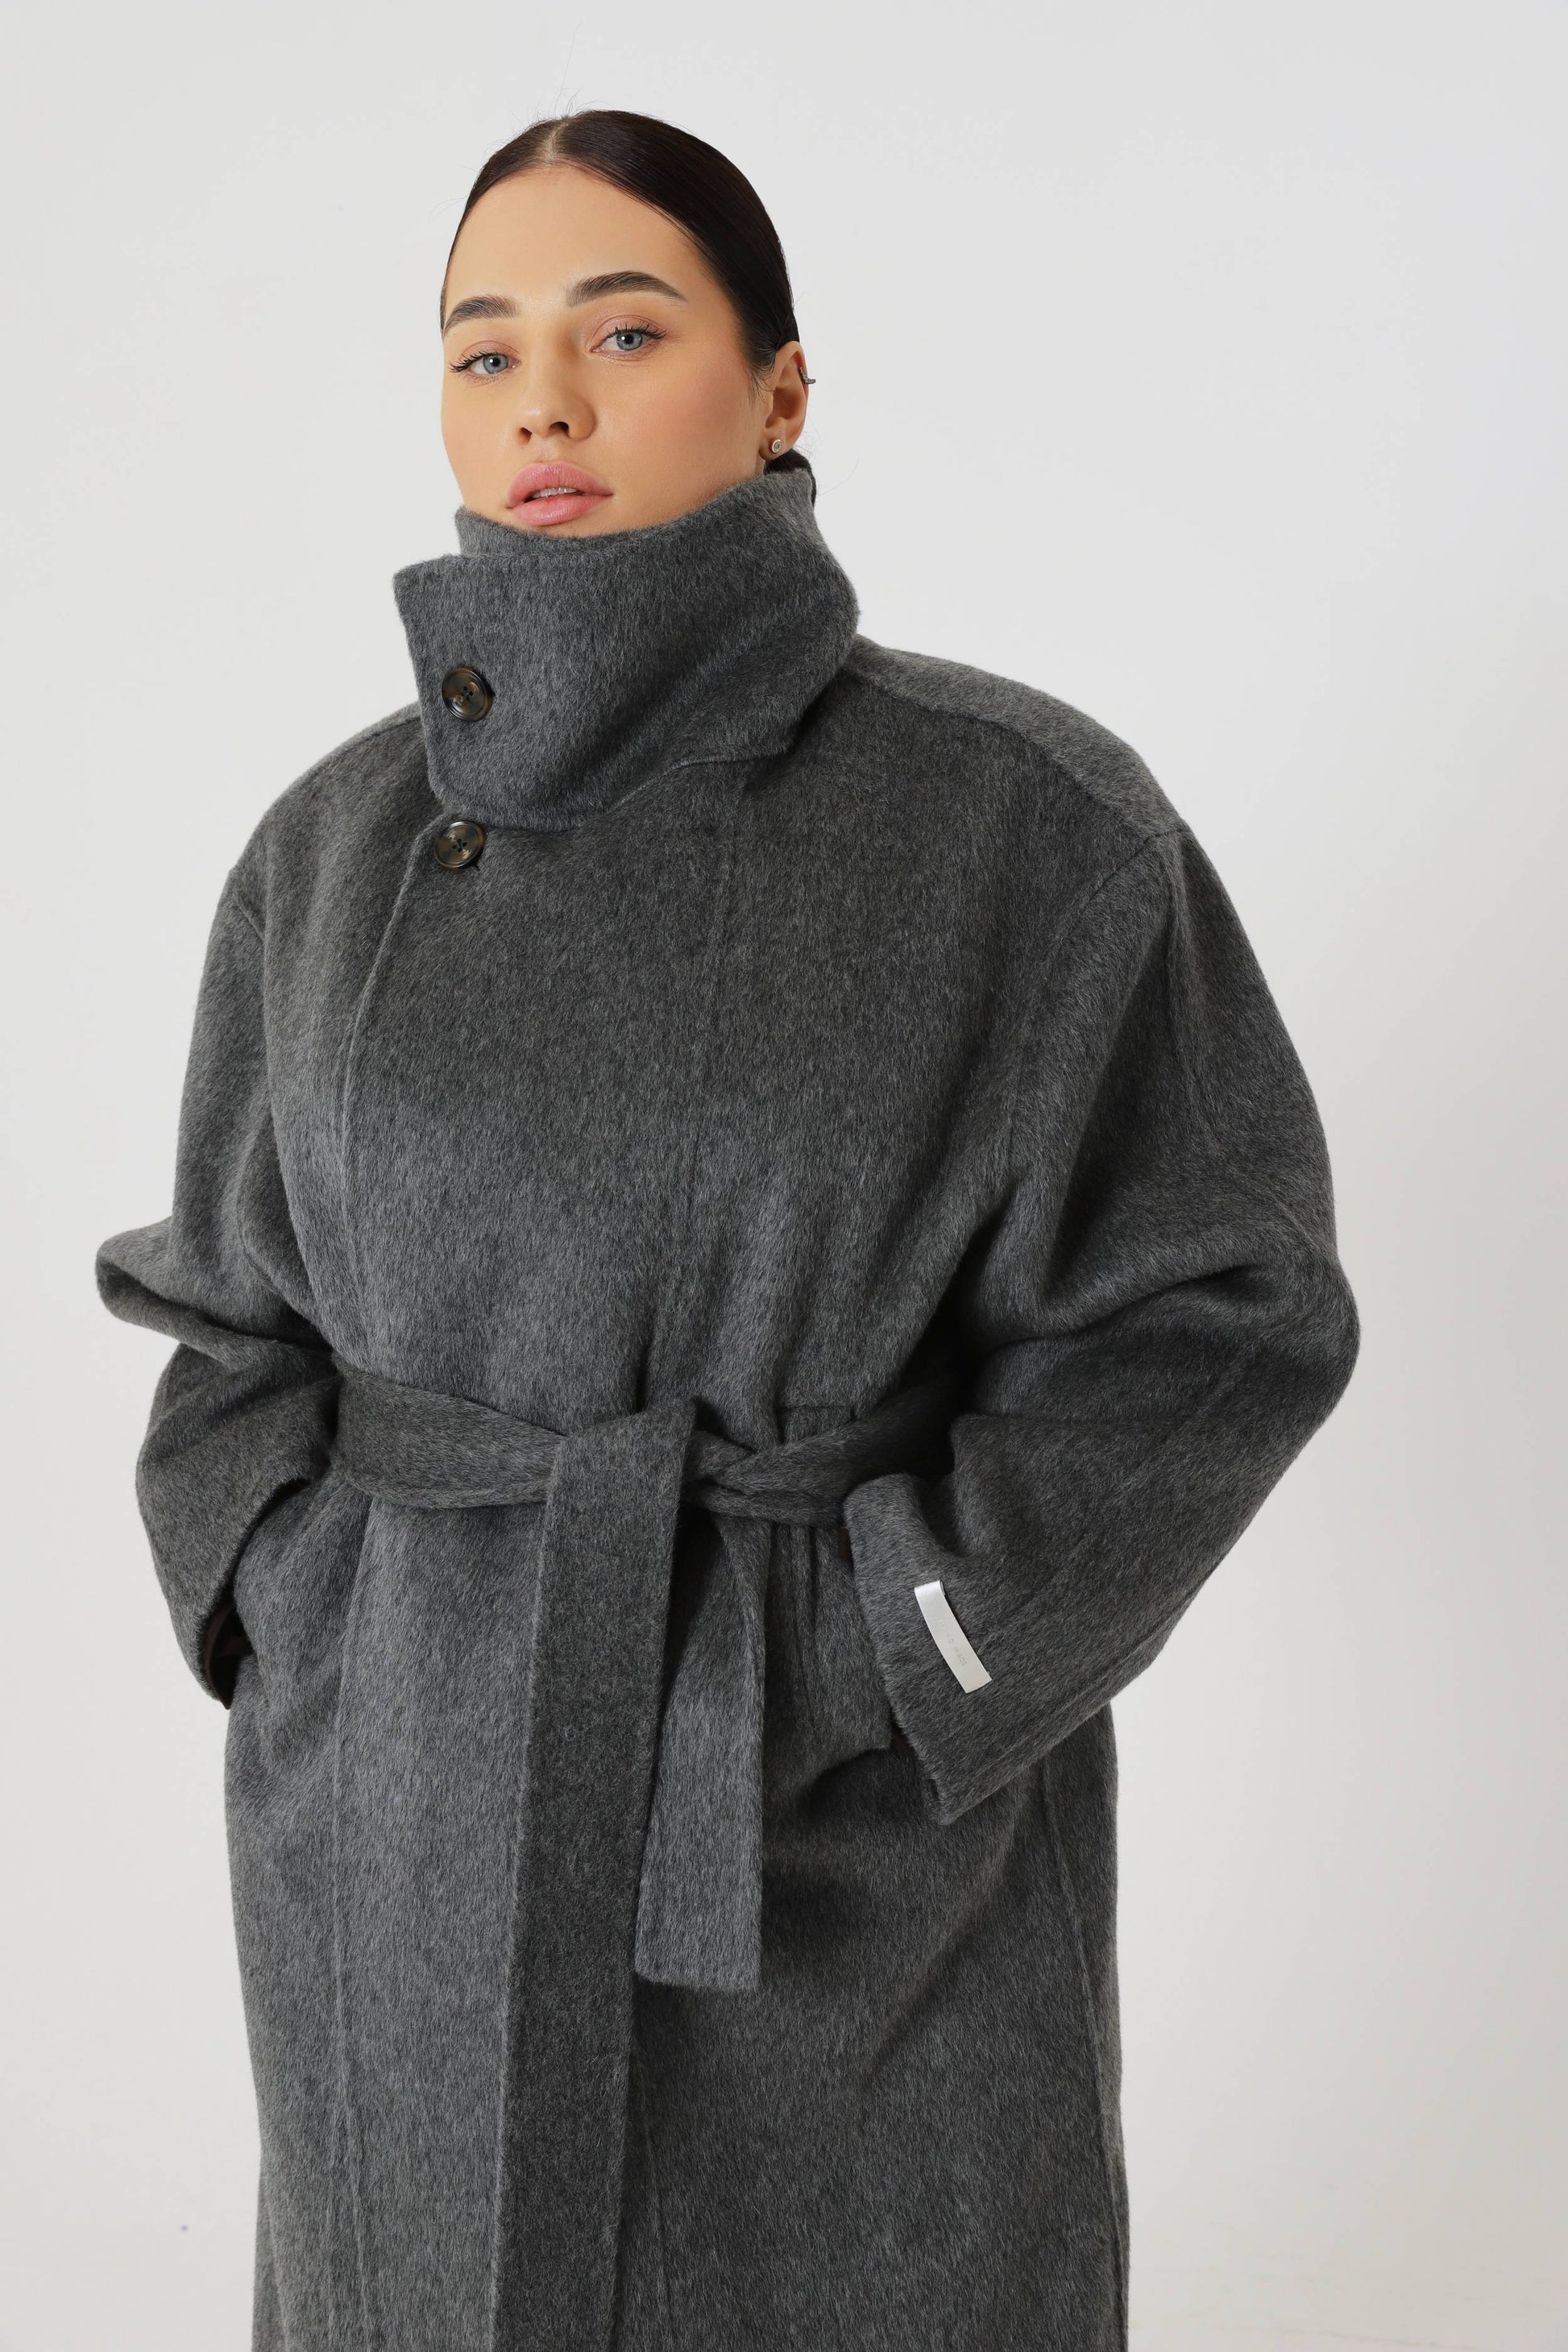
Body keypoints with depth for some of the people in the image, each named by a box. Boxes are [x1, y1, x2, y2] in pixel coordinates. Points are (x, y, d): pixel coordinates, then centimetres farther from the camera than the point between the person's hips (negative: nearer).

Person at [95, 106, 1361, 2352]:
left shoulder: (1028, 821, -10)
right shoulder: (337, 850, 1)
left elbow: (1216, 1306, -7)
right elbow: (241, 1308, 10)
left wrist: (864, 1669, -13)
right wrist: (308, 1629, -5)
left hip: (867, 1852, -2)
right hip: (414, 1834, 3)